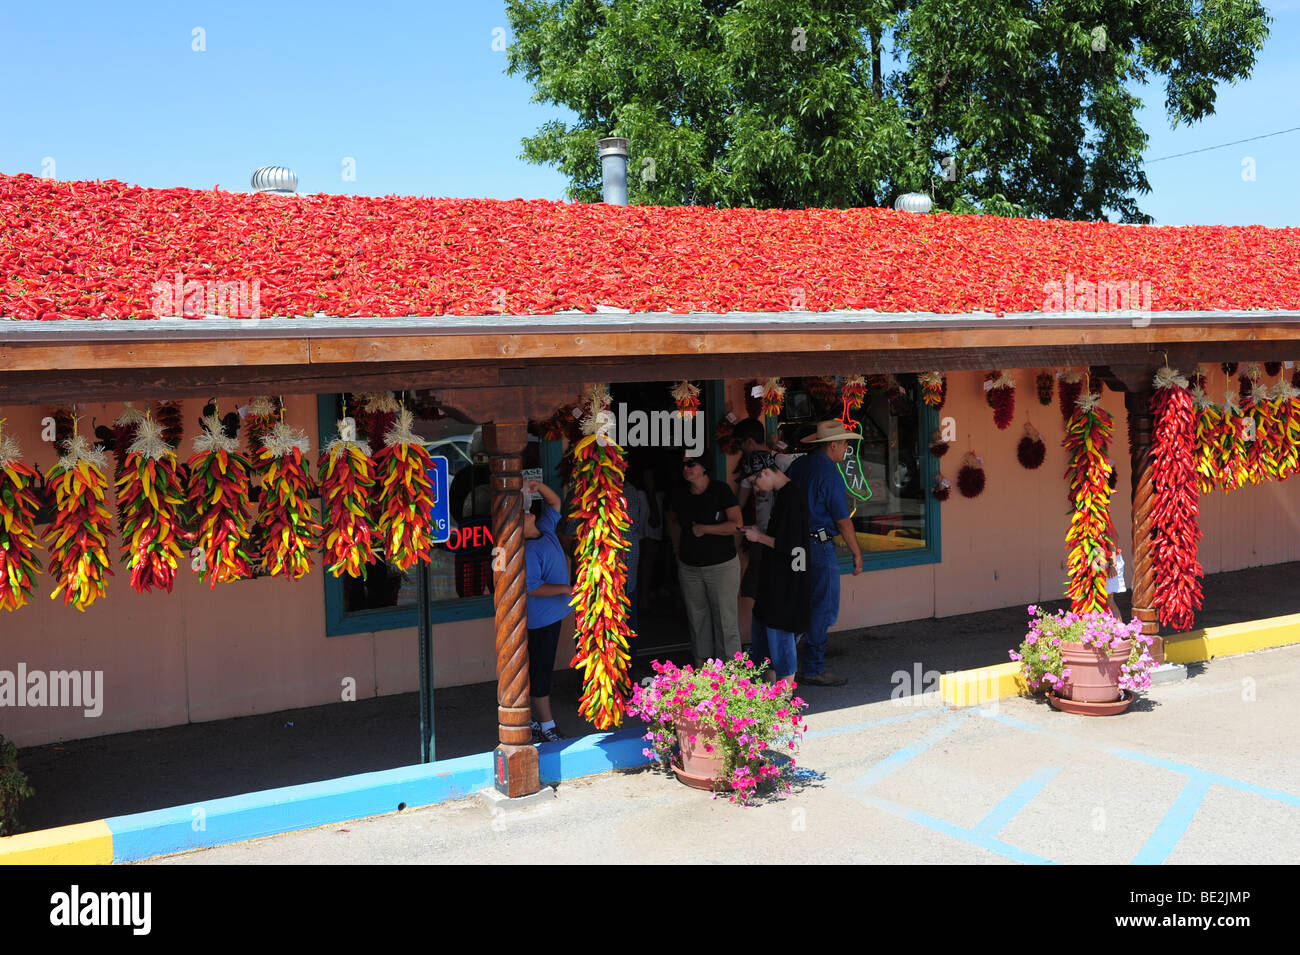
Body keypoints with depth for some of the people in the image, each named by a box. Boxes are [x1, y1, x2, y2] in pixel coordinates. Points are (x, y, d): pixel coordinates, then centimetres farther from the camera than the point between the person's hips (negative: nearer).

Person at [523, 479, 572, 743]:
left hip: (551, 615, 9)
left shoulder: (546, 531, 5)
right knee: (539, 672, -1)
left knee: (539, 671, 15)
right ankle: (547, 727, 6)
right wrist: (565, 589, -21)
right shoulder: (526, 551, -19)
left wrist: (538, 487, -2)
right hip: (540, 619, -9)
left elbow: (555, 503, 16)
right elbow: (532, 588, -22)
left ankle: (532, 722, 24)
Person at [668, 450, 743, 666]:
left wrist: (703, 529, -13)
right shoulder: (681, 496, 5)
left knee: (725, 618, -3)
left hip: (722, 565, -5)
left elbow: (736, 525, -15)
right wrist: (678, 549, 15)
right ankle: (700, 662, 25)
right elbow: (674, 521, 25)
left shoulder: (721, 490, -10)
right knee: (696, 616, 13)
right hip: (689, 567, 5)